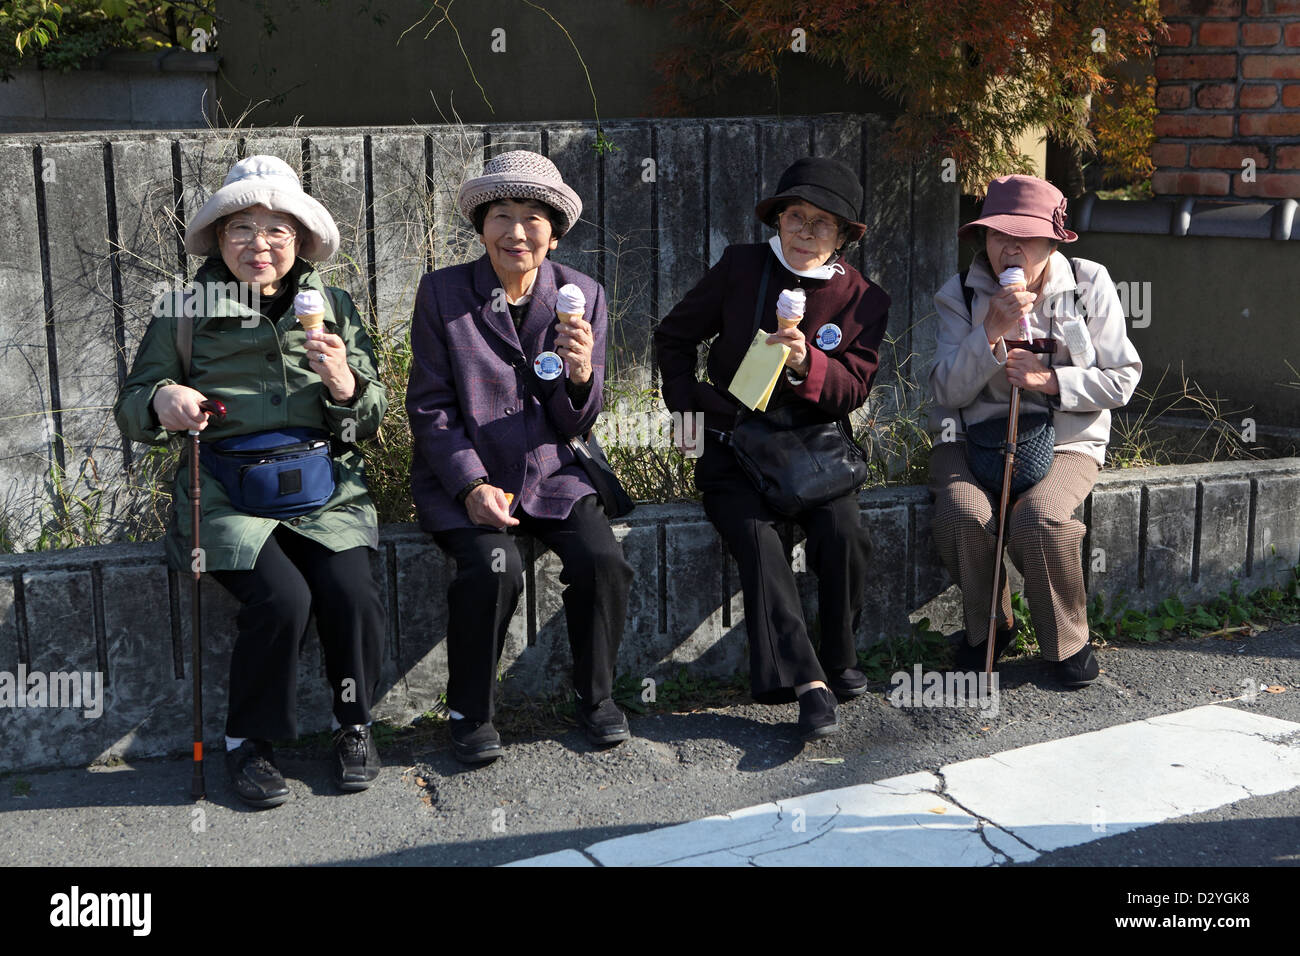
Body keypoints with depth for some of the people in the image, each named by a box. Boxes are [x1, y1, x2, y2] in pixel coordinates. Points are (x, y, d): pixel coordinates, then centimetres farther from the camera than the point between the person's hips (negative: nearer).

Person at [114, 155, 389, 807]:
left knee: (351, 593, -23)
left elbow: (373, 418, 11)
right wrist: (162, 400, -15)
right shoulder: (185, 311, 8)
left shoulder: (333, 308, 13)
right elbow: (130, 407, 9)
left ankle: (354, 726, 4)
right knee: (282, 596, -26)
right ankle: (247, 741, -2)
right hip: (228, 494, -2)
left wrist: (343, 383, -12)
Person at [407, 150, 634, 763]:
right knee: (493, 568, -28)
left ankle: (595, 695, 5)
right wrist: (472, 486, -15)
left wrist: (581, 375, -21)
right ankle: (470, 712, -4)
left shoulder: (582, 295, 2)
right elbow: (429, 407, -2)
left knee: (602, 559, -22)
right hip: (461, 477, -2)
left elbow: (575, 424, 3)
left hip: (548, 473, 2)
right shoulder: (442, 293, -3)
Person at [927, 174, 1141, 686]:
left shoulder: (1090, 286, 0)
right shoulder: (961, 294, 0)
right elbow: (947, 391, -7)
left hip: (1065, 442, -1)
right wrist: (992, 331, -20)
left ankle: (1070, 643, -4)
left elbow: (1122, 379, 1)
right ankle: (987, 626, 0)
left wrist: (1051, 380, -14)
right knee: (963, 513, -31)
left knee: (1040, 518, -32)